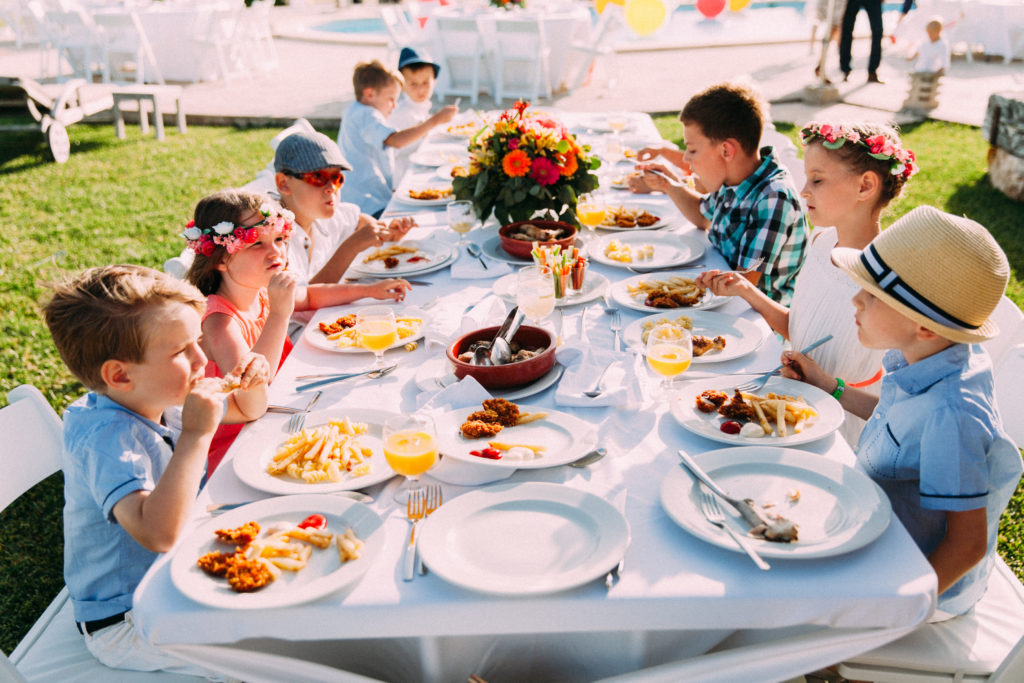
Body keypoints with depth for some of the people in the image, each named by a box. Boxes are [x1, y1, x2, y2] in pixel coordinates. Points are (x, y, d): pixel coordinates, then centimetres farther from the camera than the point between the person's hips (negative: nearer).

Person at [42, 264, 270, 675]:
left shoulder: (161, 399, -4)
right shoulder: (105, 439, -31)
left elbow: (247, 411, 14)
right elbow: (158, 533, -46)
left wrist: (254, 383, -10)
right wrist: (196, 436, -41)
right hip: (124, 622, -8)